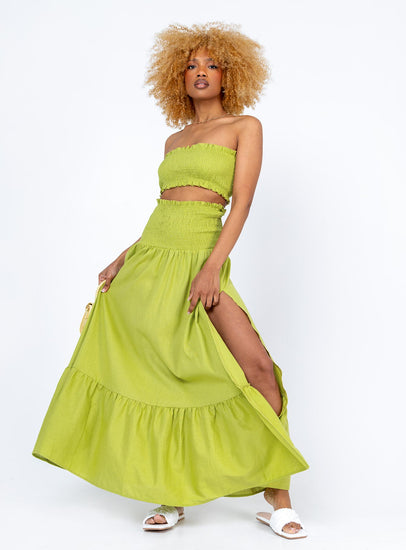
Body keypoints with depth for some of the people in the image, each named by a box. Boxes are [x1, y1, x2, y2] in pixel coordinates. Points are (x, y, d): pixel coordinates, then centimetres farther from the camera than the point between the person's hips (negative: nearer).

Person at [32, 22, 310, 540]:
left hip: (200, 260, -5)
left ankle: (278, 499, -5)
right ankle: (172, 494, 17)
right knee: (152, 376, 4)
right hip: (149, 258, 6)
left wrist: (213, 265, -18)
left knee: (257, 366, -18)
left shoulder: (245, 127, 6)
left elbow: (241, 203, -6)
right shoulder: (174, 140, 20)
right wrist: (122, 260, 10)